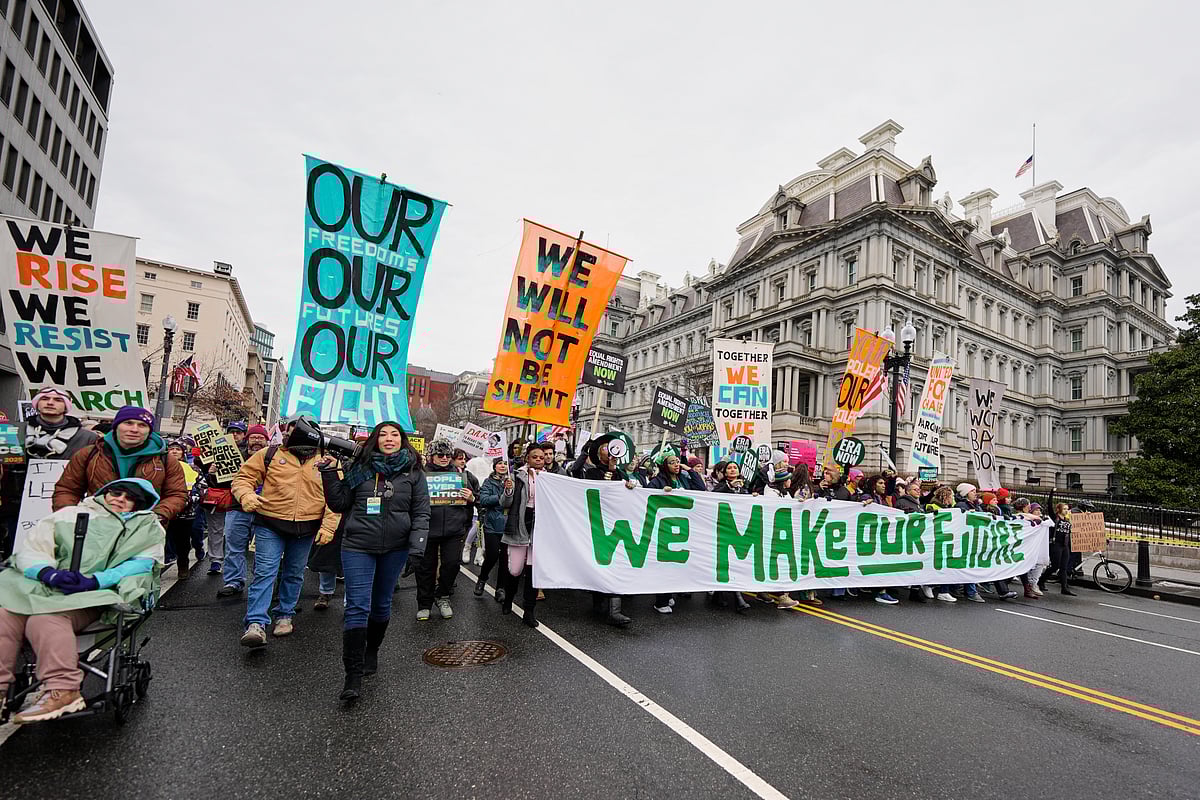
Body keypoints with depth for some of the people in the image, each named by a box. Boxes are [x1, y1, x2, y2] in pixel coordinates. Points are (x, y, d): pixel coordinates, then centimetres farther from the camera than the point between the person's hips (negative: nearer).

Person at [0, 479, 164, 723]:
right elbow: (31, 547, 12)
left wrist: (94, 580, -15)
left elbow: (142, 563, 0)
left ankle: (62, 690, -32)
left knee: (45, 619, -30)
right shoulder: (71, 514, 24)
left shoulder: (147, 528, 17)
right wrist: (48, 572, -11)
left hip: (93, 594, -3)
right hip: (41, 584, 4)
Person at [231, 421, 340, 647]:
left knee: (294, 575, 14)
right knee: (265, 572, -7)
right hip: (270, 526, -2)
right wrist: (245, 495, -18)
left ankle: (284, 616, 30)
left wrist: (328, 527, -7)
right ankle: (256, 624, -1)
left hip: (306, 530, 2)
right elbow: (244, 476, 5)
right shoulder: (269, 455, 2)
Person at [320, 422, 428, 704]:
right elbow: (339, 504, 5)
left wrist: (416, 548, -11)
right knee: (357, 607, -5)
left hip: (395, 548, 1)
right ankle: (353, 674, 3)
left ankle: (371, 652, 39)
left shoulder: (413, 473, 0)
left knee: (382, 604, 16)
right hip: (358, 546, -1)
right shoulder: (358, 468, 3)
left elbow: (421, 513, -1)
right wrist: (329, 474, -5)